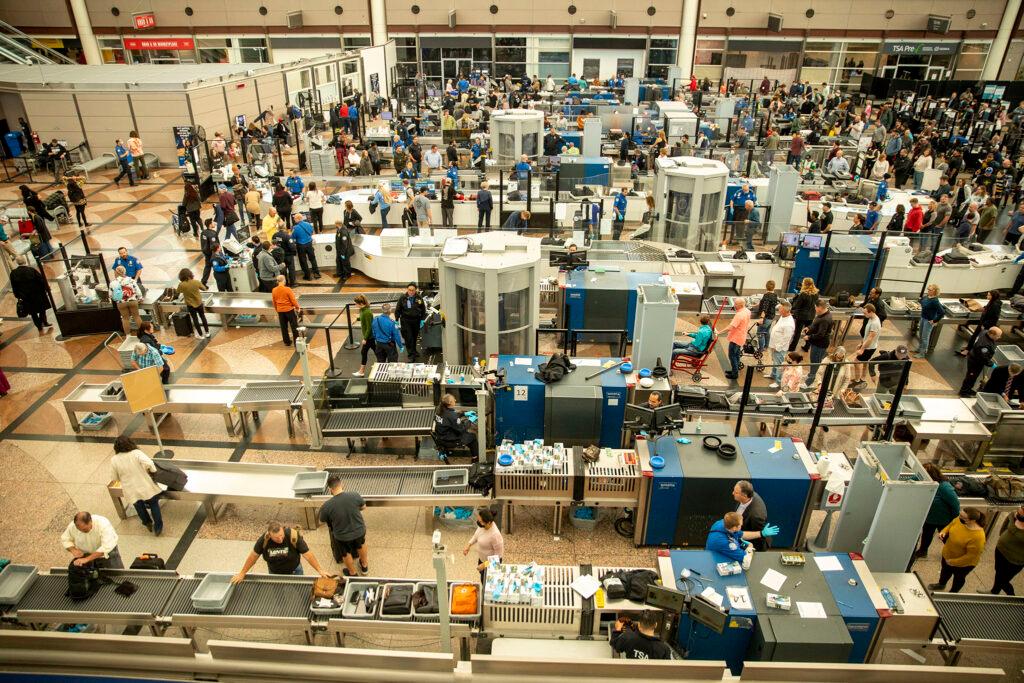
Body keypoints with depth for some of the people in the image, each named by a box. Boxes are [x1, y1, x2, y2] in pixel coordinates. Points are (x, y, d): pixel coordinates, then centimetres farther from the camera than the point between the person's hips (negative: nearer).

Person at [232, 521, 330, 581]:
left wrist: (320, 571, -26)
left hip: (294, 572, -1)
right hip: (274, 573, 2)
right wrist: (242, 573, -1)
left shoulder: (294, 536, -33)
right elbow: (253, 556, -10)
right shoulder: (263, 539, -27)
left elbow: (308, 555, -26)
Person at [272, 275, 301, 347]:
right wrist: (298, 308, 2)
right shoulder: (287, 289, -18)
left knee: (284, 327, 14)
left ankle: (286, 341, 21)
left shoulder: (274, 290, -3)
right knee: (294, 326, 6)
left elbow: (274, 302, 7)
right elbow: (293, 300, -13)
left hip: (280, 311, 4)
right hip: (289, 310, -4)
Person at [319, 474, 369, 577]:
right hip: (359, 531, 2)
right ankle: (364, 566, 57)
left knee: (346, 554, 29)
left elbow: (322, 521, -6)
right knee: (361, 546, 34)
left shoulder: (327, 506, -27)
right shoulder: (354, 495, -24)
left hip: (342, 537, -1)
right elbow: (363, 507, -2)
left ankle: (352, 574, 54)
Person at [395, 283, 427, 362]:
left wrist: (422, 319, 2)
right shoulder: (402, 298, -6)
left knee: (415, 337, 14)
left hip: (416, 320, 2)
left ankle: (413, 352, 33)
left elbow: (423, 309, 6)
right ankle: (411, 355, -3)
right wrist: (396, 320, 0)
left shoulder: (419, 297, -3)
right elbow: (398, 309, 2)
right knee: (408, 338, -6)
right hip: (405, 320, -2)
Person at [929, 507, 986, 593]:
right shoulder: (959, 520, -21)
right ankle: (941, 584, 60)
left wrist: (953, 562, -23)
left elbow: (971, 556, -30)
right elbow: (950, 525, 2)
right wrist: (944, 532, -17)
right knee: (945, 570, 31)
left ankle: (952, 593, 52)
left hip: (964, 563, -6)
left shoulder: (977, 536, -40)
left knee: (958, 577, 25)